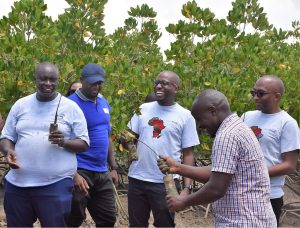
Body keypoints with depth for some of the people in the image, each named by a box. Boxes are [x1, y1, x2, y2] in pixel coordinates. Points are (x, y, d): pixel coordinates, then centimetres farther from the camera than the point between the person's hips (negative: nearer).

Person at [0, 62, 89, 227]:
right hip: (17, 184, 3)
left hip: (56, 185, -3)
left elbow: (84, 143, 2)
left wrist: (64, 142, -18)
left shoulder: (71, 107, 1)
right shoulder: (20, 105, 9)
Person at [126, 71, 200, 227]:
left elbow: (188, 154, -2)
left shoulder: (185, 116, -2)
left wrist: (187, 187, -10)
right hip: (137, 179, 3)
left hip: (166, 182, -3)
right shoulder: (143, 109, 7)